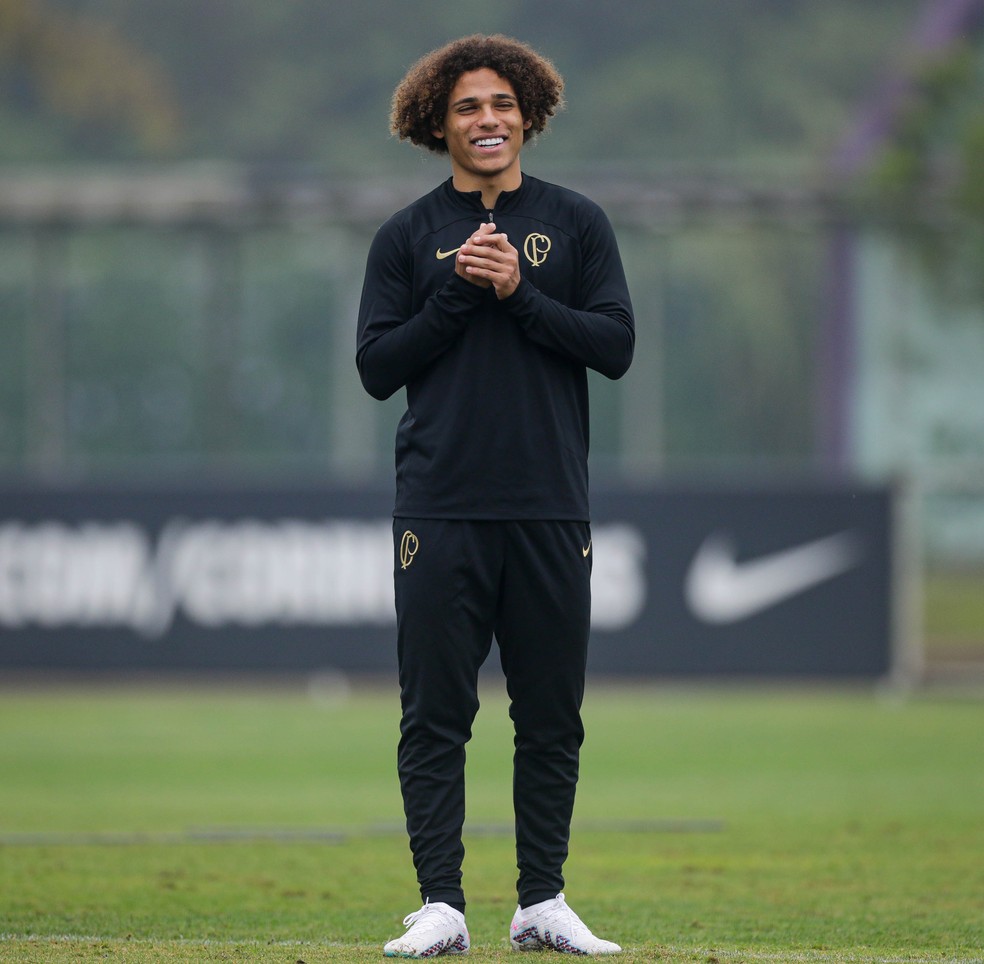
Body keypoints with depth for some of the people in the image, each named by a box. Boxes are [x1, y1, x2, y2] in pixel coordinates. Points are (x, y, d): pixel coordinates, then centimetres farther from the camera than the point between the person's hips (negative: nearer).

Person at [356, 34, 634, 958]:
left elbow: (616, 344, 1)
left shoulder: (576, 223, 9)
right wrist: (459, 290, -9)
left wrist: (518, 292, -10)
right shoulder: (407, 237, 8)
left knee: (551, 717, 4)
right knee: (435, 716, -3)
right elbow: (377, 367, 1)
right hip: (440, 510, -1)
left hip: (551, 509, 1)